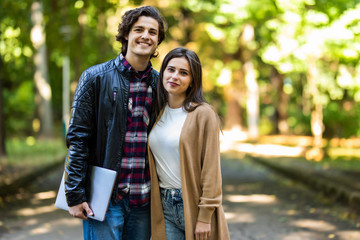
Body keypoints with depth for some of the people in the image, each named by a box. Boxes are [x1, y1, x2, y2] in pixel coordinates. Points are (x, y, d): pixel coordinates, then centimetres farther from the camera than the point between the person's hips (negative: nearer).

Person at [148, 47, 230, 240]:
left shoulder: (203, 114, -9)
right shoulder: (158, 113, 8)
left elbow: (211, 168, -11)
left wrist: (205, 217, -13)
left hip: (194, 204, -4)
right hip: (164, 206, 5)